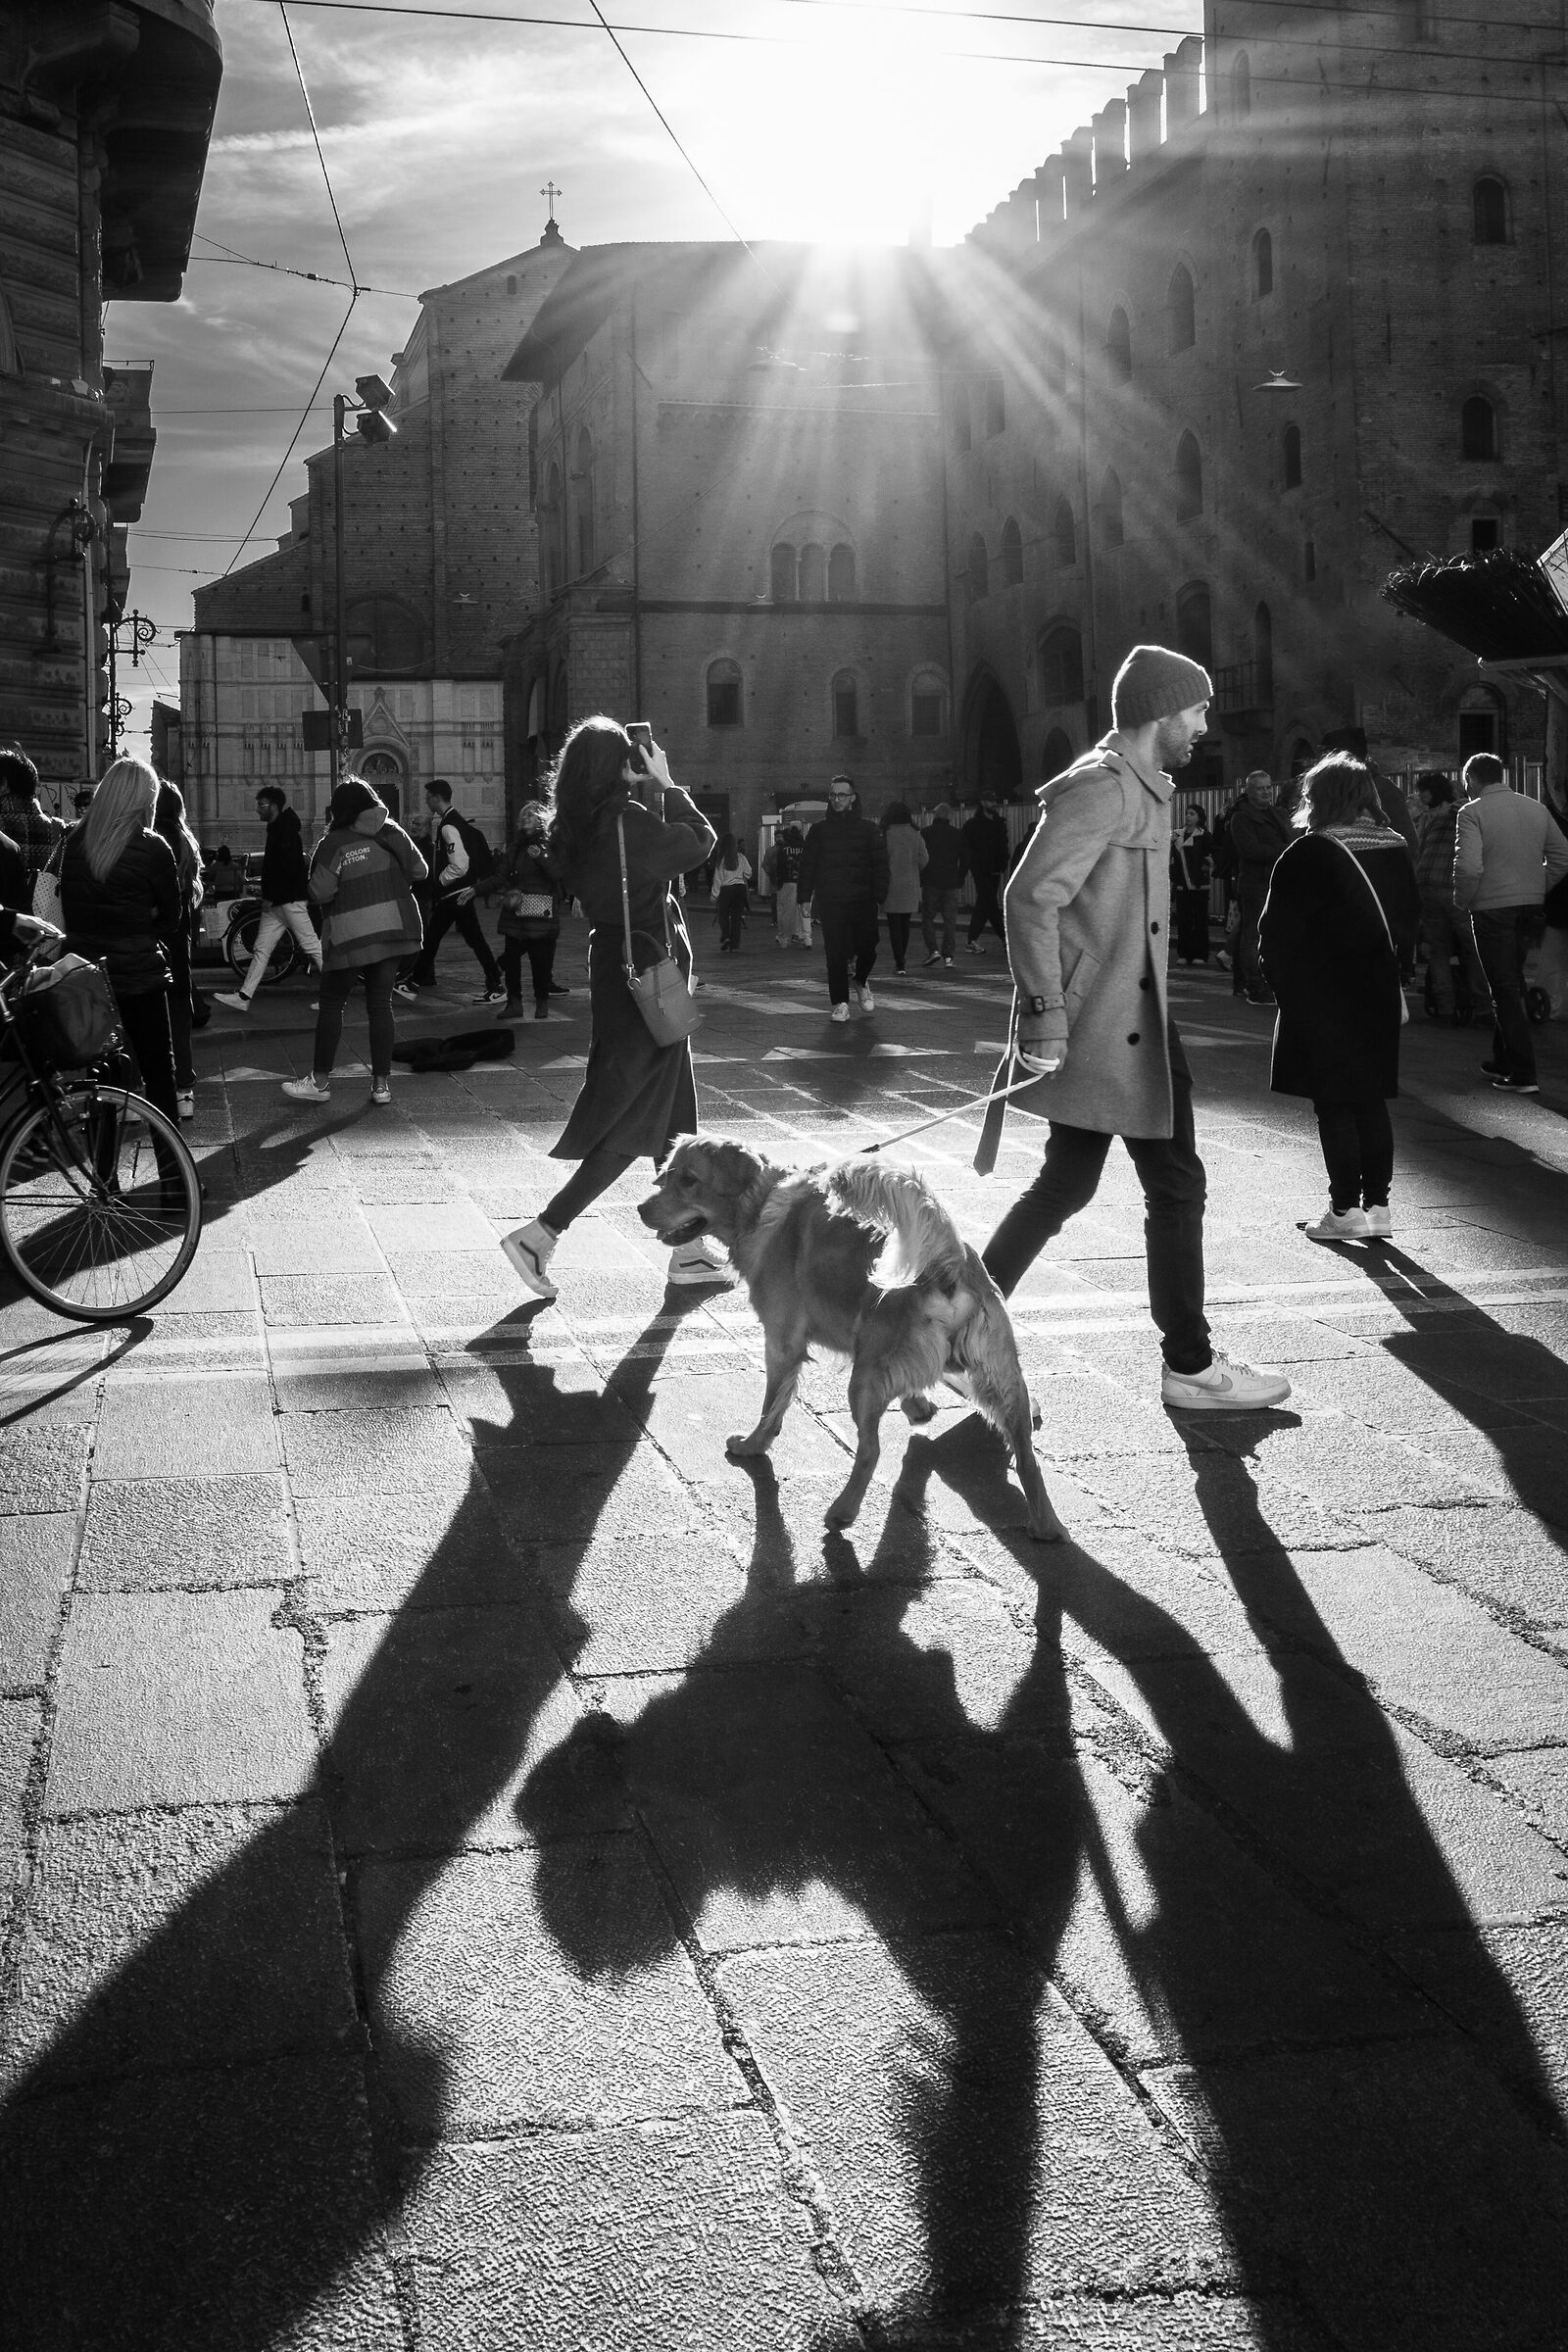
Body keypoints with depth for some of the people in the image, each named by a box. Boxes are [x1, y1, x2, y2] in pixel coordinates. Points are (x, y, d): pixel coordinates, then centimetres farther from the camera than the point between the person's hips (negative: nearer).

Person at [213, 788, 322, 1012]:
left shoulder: (286, 831, -14)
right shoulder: (276, 829, 16)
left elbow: (288, 869, -21)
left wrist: (270, 897, -18)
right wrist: (267, 896, 17)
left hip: (291, 900, -10)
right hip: (276, 903, 10)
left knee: (312, 947, -4)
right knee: (260, 949, 6)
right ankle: (243, 997, 5)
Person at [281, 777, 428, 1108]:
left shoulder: (333, 843, -9)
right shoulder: (391, 834, 4)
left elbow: (321, 892, -13)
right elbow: (420, 871, 9)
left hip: (351, 934, -4)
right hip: (395, 928, 4)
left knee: (332, 1004, 7)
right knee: (380, 1004, 8)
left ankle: (320, 1081, 9)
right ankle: (382, 1084, 6)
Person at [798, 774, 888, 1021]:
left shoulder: (867, 828, 7)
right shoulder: (819, 831, 10)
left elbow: (879, 864, 5)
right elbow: (807, 865, 11)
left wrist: (878, 897, -5)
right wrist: (805, 898, 2)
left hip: (863, 901, 0)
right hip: (830, 901, 0)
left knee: (867, 948, -4)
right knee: (835, 953, -4)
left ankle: (862, 982, 28)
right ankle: (840, 1003, 3)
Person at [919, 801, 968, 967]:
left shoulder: (926, 833, -3)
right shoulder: (958, 836, 4)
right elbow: (965, 861, 7)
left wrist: (919, 880, 5)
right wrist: (960, 880, 15)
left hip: (930, 883, -2)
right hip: (951, 883, 2)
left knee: (927, 917, 8)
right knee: (950, 920, 5)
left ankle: (933, 950, -6)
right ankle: (948, 956, 0)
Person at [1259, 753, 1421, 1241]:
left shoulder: (1307, 854, -13)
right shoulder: (1396, 849, 7)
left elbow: (1277, 929, -13)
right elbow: (1410, 920, 13)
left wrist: (1280, 981, -2)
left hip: (1319, 996, -6)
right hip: (1378, 993, 6)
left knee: (1332, 1106, -1)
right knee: (1371, 1100, 11)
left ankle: (1346, 1209, 0)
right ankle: (1377, 1205, 14)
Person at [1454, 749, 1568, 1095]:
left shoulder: (1473, 812, -11)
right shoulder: (1537, 809, 8)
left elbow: (1468, 867, -21)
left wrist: (1463, 901, -6)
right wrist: (1537, 888, 14)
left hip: (1492, 908, -6)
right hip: (1531, 907, 6)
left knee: (1505, 990, -2)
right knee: (1512, 985, 19)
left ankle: (1523, 1075, -5)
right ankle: (1503, 1062, 28)